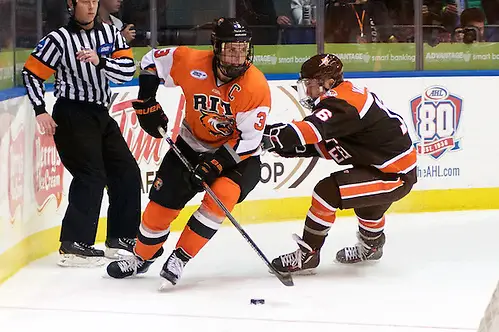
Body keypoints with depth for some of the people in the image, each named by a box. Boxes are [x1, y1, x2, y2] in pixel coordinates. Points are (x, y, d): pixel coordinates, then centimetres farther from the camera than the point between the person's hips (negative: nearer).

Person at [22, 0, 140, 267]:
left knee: (127, 173, 8)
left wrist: (100, 61, -23)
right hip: (72, 116, -7)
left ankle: (121, 238, 19)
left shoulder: (110, 34, 6)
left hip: (100, 115, 7)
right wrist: (40, 111, -14)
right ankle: (73, 246, -14)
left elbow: (128, 70, -6)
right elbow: (31, 73, -6)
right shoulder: (59, 39, -10)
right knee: (92, 176, -17)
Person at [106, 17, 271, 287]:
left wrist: (215, 164, -30)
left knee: (220, 197, -29)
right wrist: (147, 104, -6)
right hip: (192, 144, 3)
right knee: (161, 203, 3)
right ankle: (143, 256, 31)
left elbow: (249, 141, -23)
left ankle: (180, 258, -15)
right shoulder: (191, 62, -21)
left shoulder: (256, 87, -26)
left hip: (237, 154, -3)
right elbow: (152, 60, -1)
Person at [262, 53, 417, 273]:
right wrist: (285, 147, 0)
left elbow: (314, 130, -39)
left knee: (327, 192, -18)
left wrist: (271, 134, -42)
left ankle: (307, 254, -7)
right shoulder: (349, 94, 10)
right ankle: (372, 245, 61)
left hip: (396, 176, -11)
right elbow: (325, 145, 11)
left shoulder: (341, 103, -21)